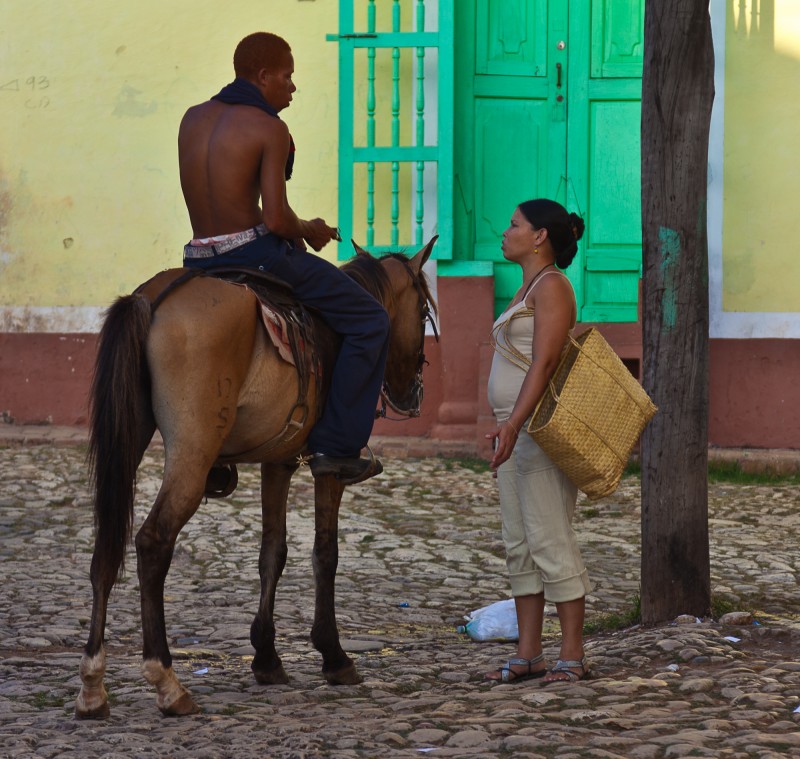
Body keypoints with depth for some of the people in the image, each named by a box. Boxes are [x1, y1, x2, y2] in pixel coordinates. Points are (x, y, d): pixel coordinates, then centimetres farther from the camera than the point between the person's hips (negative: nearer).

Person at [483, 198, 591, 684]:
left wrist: (513, 424, -30)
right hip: (516, 432, 10)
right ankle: (529, 655, 10)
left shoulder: (552, 286, -11)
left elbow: (545, 362, -21)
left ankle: (573, 656, -7)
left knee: (551, 542, -10)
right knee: (520, 546, 8)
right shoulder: (529, 288, 18)